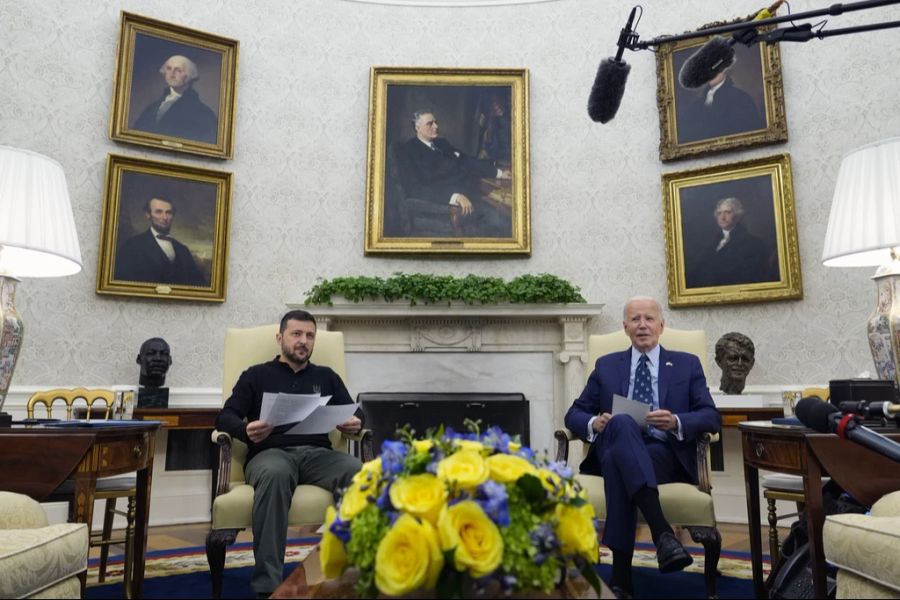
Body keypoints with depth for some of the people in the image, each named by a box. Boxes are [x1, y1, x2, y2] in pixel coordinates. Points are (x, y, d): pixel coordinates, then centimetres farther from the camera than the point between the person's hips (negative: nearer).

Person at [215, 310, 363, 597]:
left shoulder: (327, 377, 25)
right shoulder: (256, 375, 19)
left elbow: (355, 415, 16)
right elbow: (225, 417, 9)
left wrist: (355, 424, -10)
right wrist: (246, 430, -16)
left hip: (317, 453, 2)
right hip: (271, 453, -1)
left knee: (360, 473, -33)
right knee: (275, 474, -41)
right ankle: (267, 585, -38)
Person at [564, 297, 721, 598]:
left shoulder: (687, 364, 17)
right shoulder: (606, 366, 20)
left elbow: (712, 417, 7)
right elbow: (574, 414, 16)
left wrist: (676, 422, -15)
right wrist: (594, 423, -9)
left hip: (667, 456, 0)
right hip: (613, 449, 1)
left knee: (618, 462, -37)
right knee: (621, 422, -37)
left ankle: (621, 576, -37)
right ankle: (662, 531, -49)